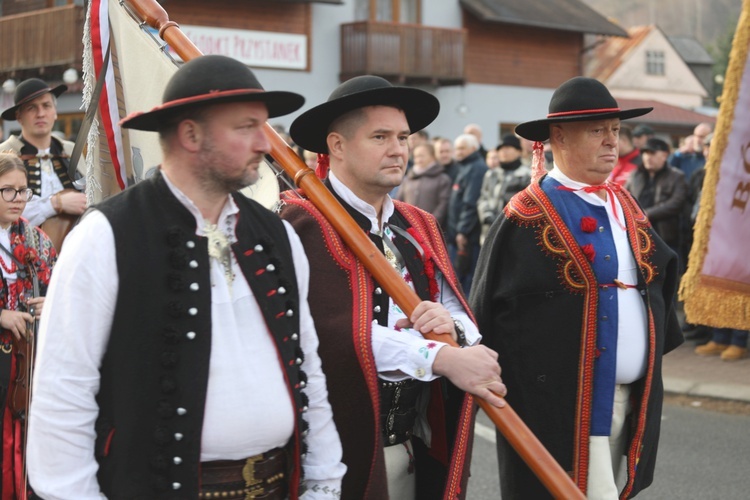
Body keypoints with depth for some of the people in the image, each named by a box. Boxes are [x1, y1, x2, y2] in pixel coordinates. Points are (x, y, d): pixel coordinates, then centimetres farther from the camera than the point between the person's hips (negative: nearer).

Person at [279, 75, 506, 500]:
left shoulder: (419, 226, 12)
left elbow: (466, 321, 10)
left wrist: (453, 326, -13)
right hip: (343, 450, -6)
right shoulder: (303, 222, -12)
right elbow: (335, 331, -23)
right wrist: (441, 357, -22)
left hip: (416, 447, 7)